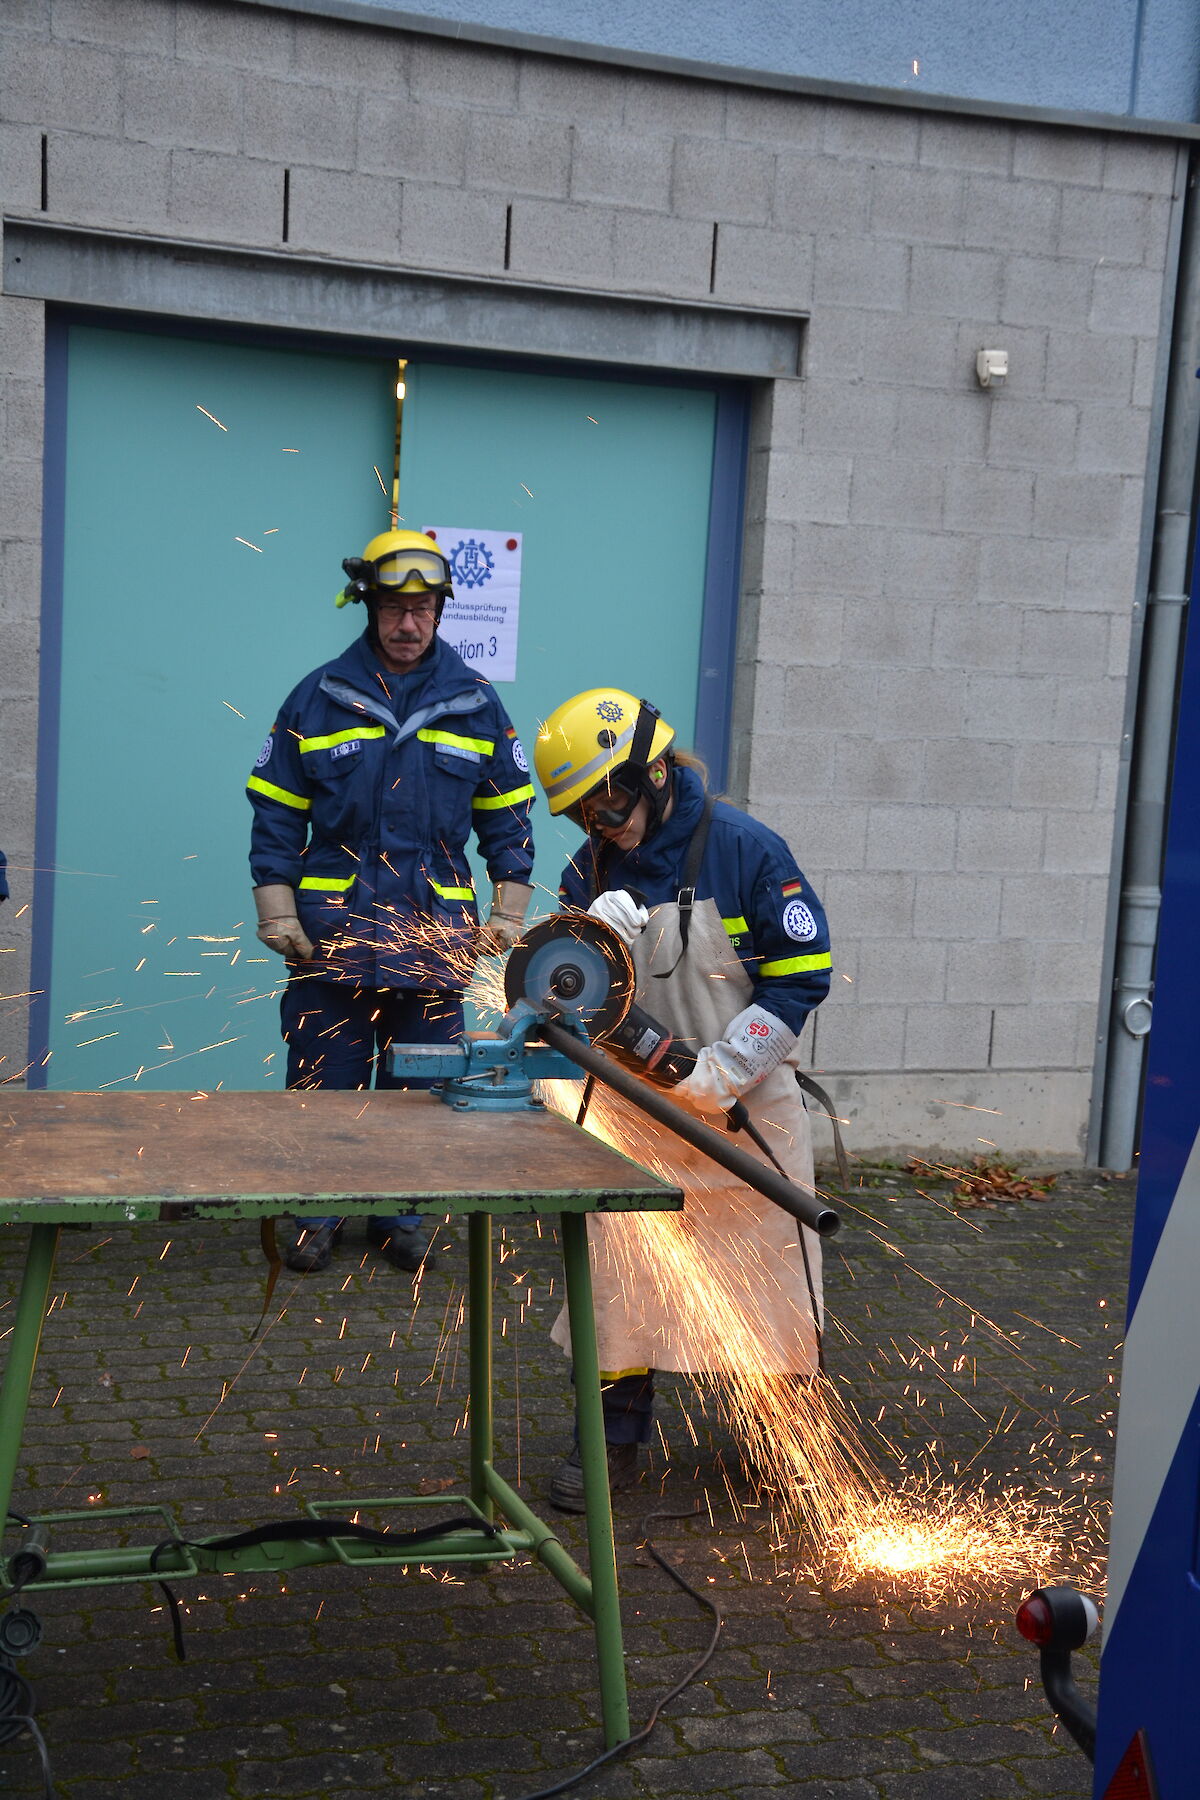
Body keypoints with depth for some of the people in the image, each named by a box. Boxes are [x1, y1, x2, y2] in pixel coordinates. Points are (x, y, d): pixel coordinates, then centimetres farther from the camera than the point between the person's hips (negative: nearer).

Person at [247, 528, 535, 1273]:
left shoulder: (476, 702, 7)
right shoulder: (319, 697, 4)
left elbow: (507, 815, 12)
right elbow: (277, 811, 6)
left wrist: (509, 912, 5)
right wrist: (277, 910, -2)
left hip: (435, 933, 1)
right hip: (332, 927, -1)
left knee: (419, 1087, 7)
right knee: (323, 1082, 4)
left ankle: (401, 1215, 23)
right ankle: (318, 1215, 20)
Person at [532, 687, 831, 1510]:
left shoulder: (745, 849, -12)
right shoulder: (591, 867, 2)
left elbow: (802, 973, -12)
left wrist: (721, 1072, -18)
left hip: (744, 1106, -3)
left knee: (766, 1274, 6)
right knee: (618, 1267, 3)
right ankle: (617, 1436, 18)